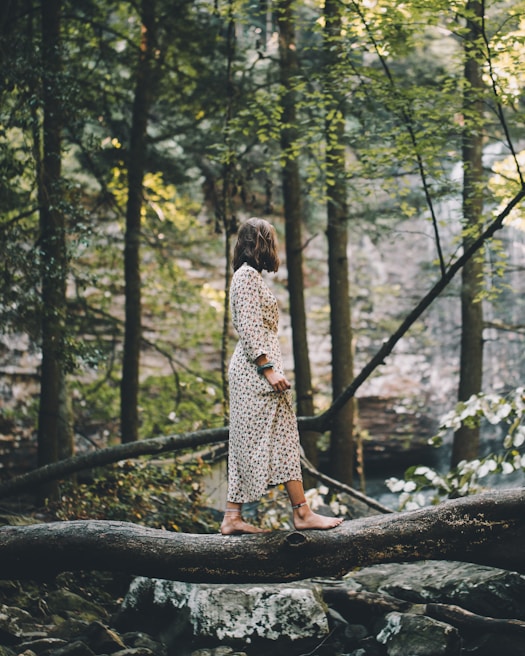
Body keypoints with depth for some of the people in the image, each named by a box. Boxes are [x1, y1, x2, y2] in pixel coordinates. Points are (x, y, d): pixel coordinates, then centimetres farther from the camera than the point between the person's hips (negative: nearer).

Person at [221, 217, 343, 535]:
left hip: (251, 369, 10)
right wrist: (268, 369, -22)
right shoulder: (248, 275, -10)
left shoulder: (250, 276, 21)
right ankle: (302, 512, -7)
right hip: (257, 366, -10)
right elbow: (250, 328, -18)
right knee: (281, 436, -9)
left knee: (248, 443, 6)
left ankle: (233, 517, 6)